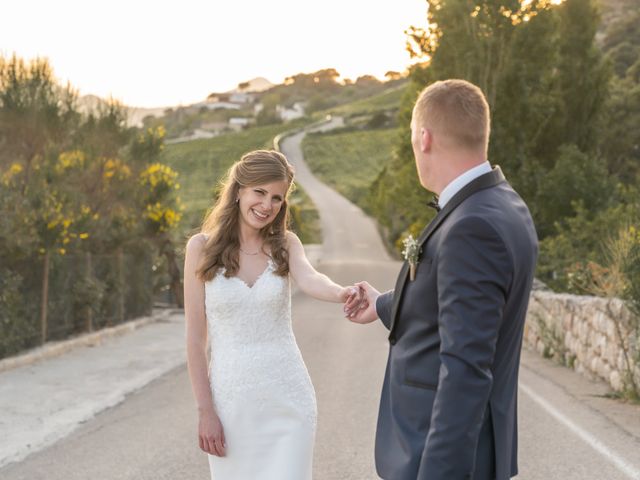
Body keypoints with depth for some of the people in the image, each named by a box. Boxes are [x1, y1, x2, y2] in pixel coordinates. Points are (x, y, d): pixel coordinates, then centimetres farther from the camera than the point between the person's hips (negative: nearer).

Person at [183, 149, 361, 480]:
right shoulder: (202, 246, -4)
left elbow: (309, 280, -23)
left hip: (288, 398, 1)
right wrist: (205, 410, -6)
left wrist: (341, 293, -44)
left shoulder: (285, 244, 1)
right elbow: (195, 338, -4)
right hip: (231, 399, -1)